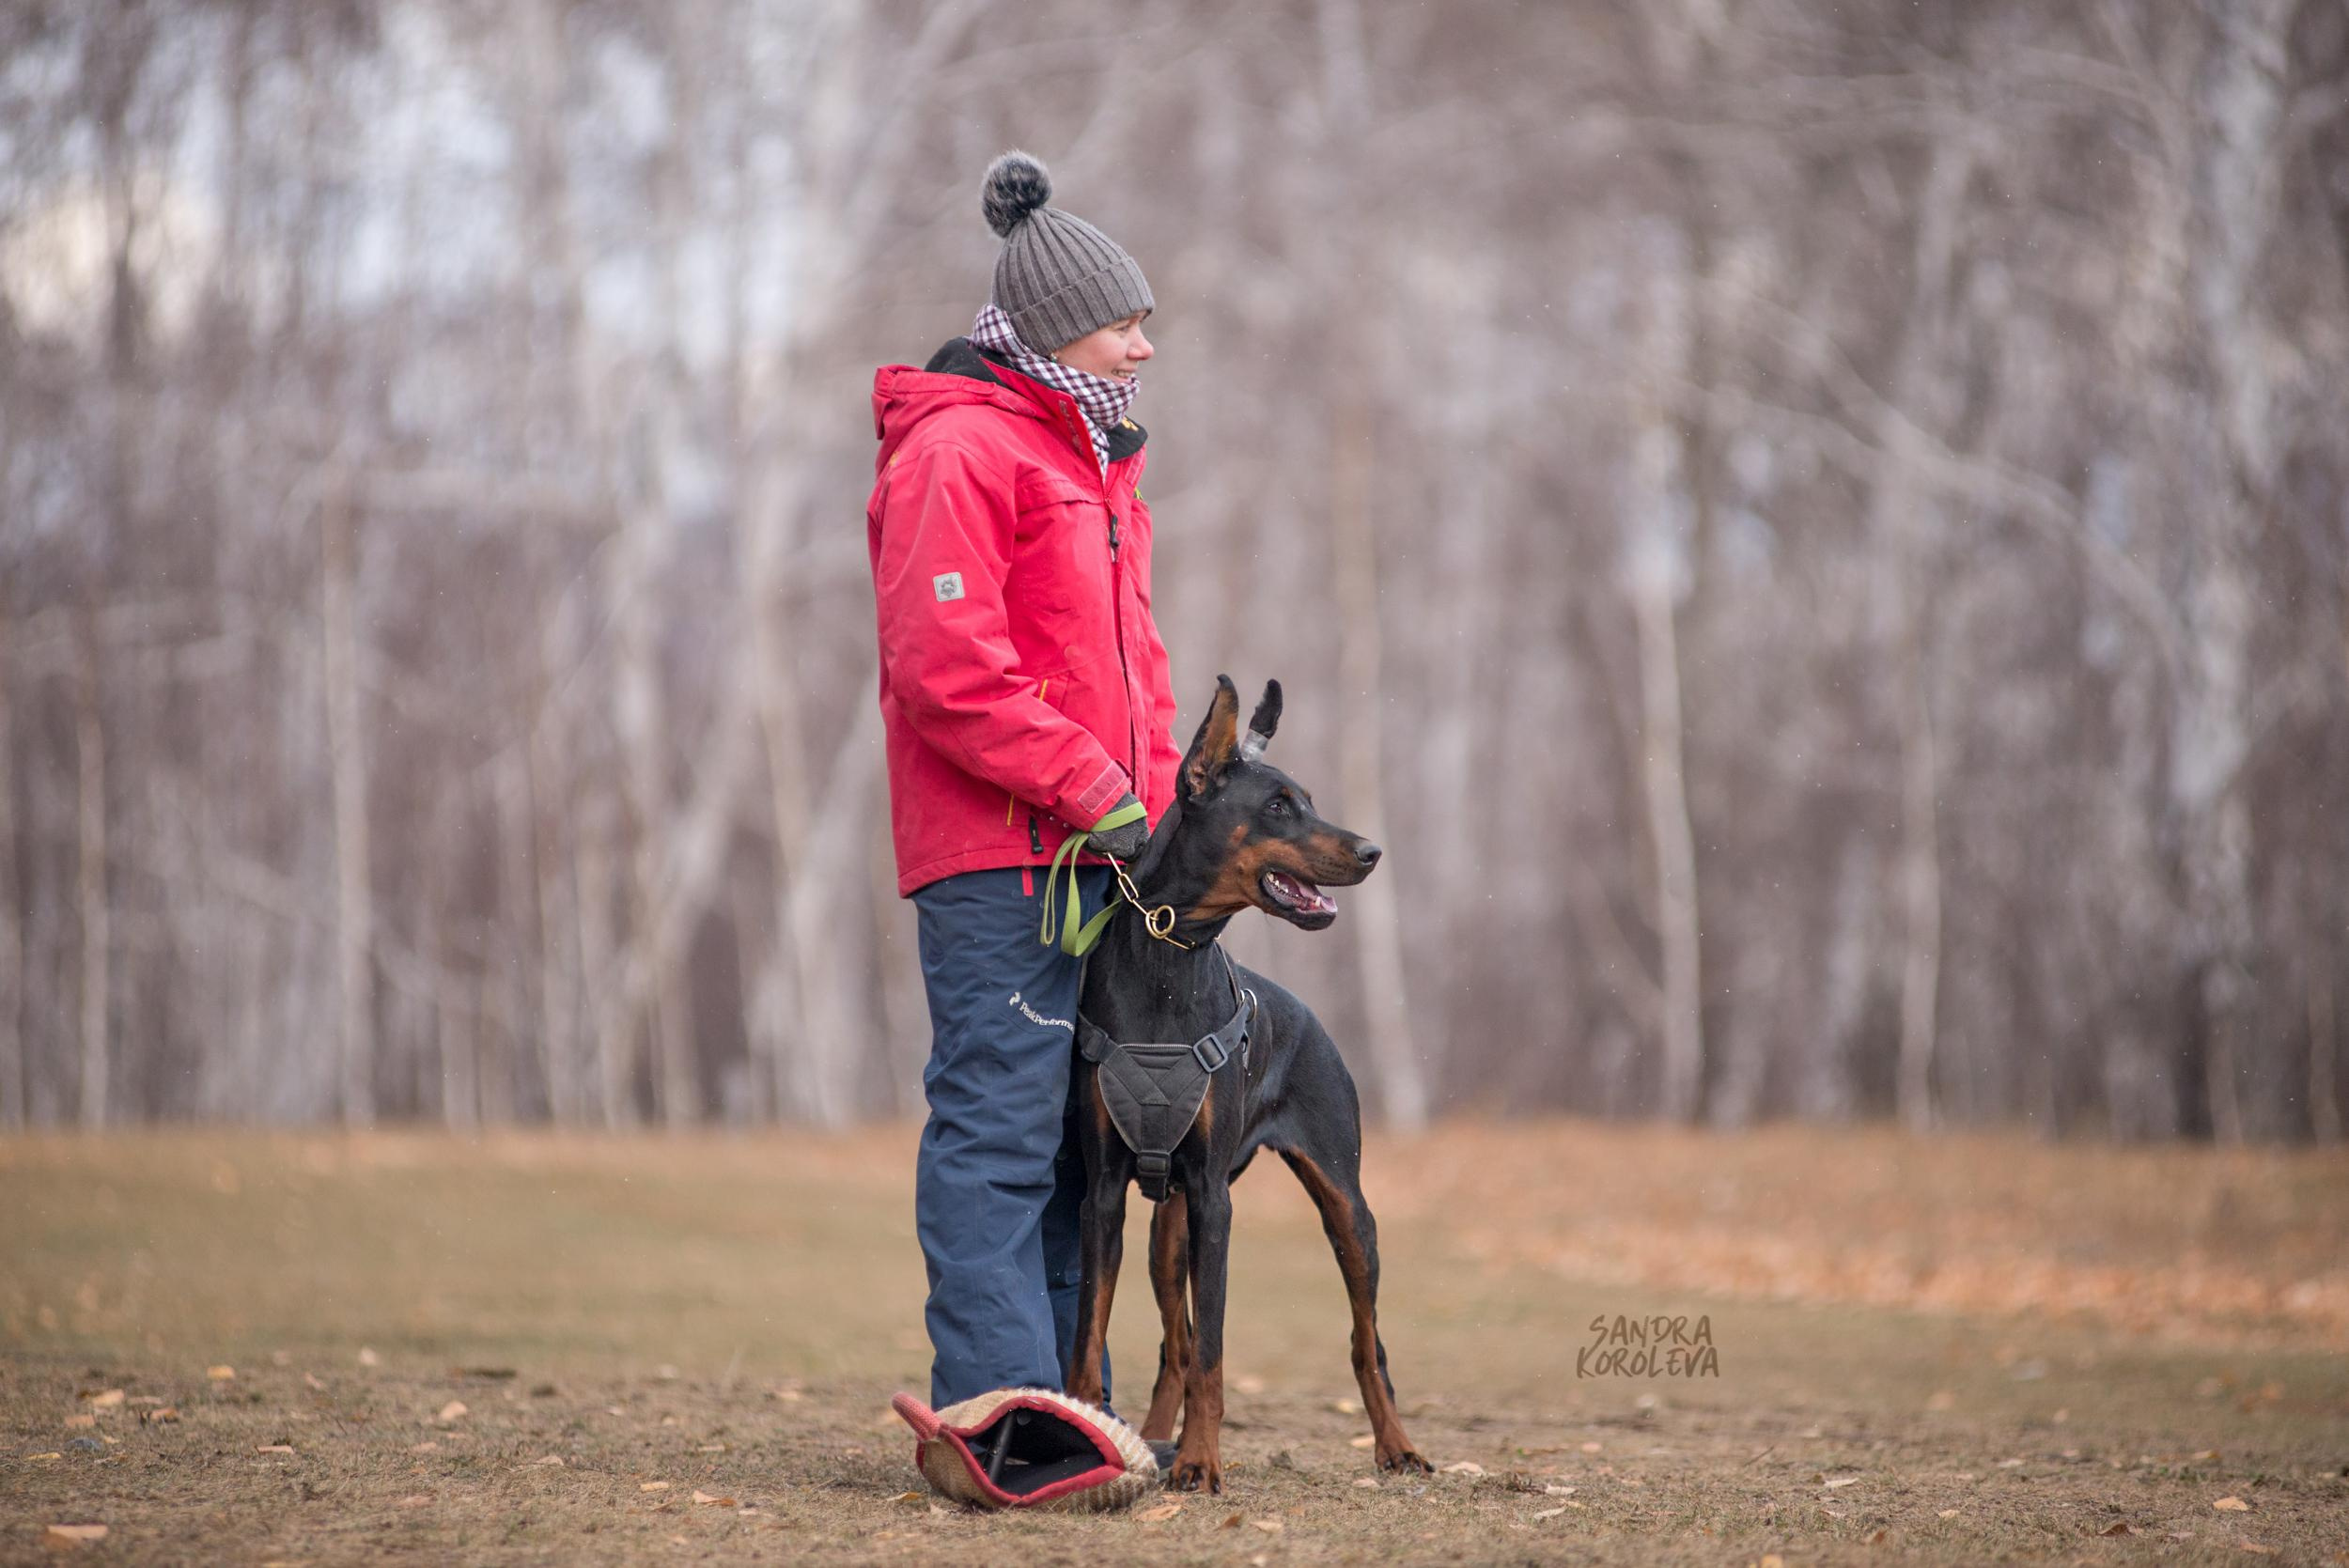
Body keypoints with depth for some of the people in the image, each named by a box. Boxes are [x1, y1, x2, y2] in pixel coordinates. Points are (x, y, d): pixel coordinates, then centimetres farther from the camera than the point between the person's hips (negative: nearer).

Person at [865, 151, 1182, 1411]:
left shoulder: (1096, 462, 20)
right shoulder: (958, 450, -10)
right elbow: (945, 669, -18)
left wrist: (1160, 805, 11)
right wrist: (1092, 790, -18)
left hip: (1092, 855, 9)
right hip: (996, 850, -9)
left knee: (1074, 1136, 11)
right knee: (1000, 1126, -10)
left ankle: (1068, 1398, 16)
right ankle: (999, 1415, -10)